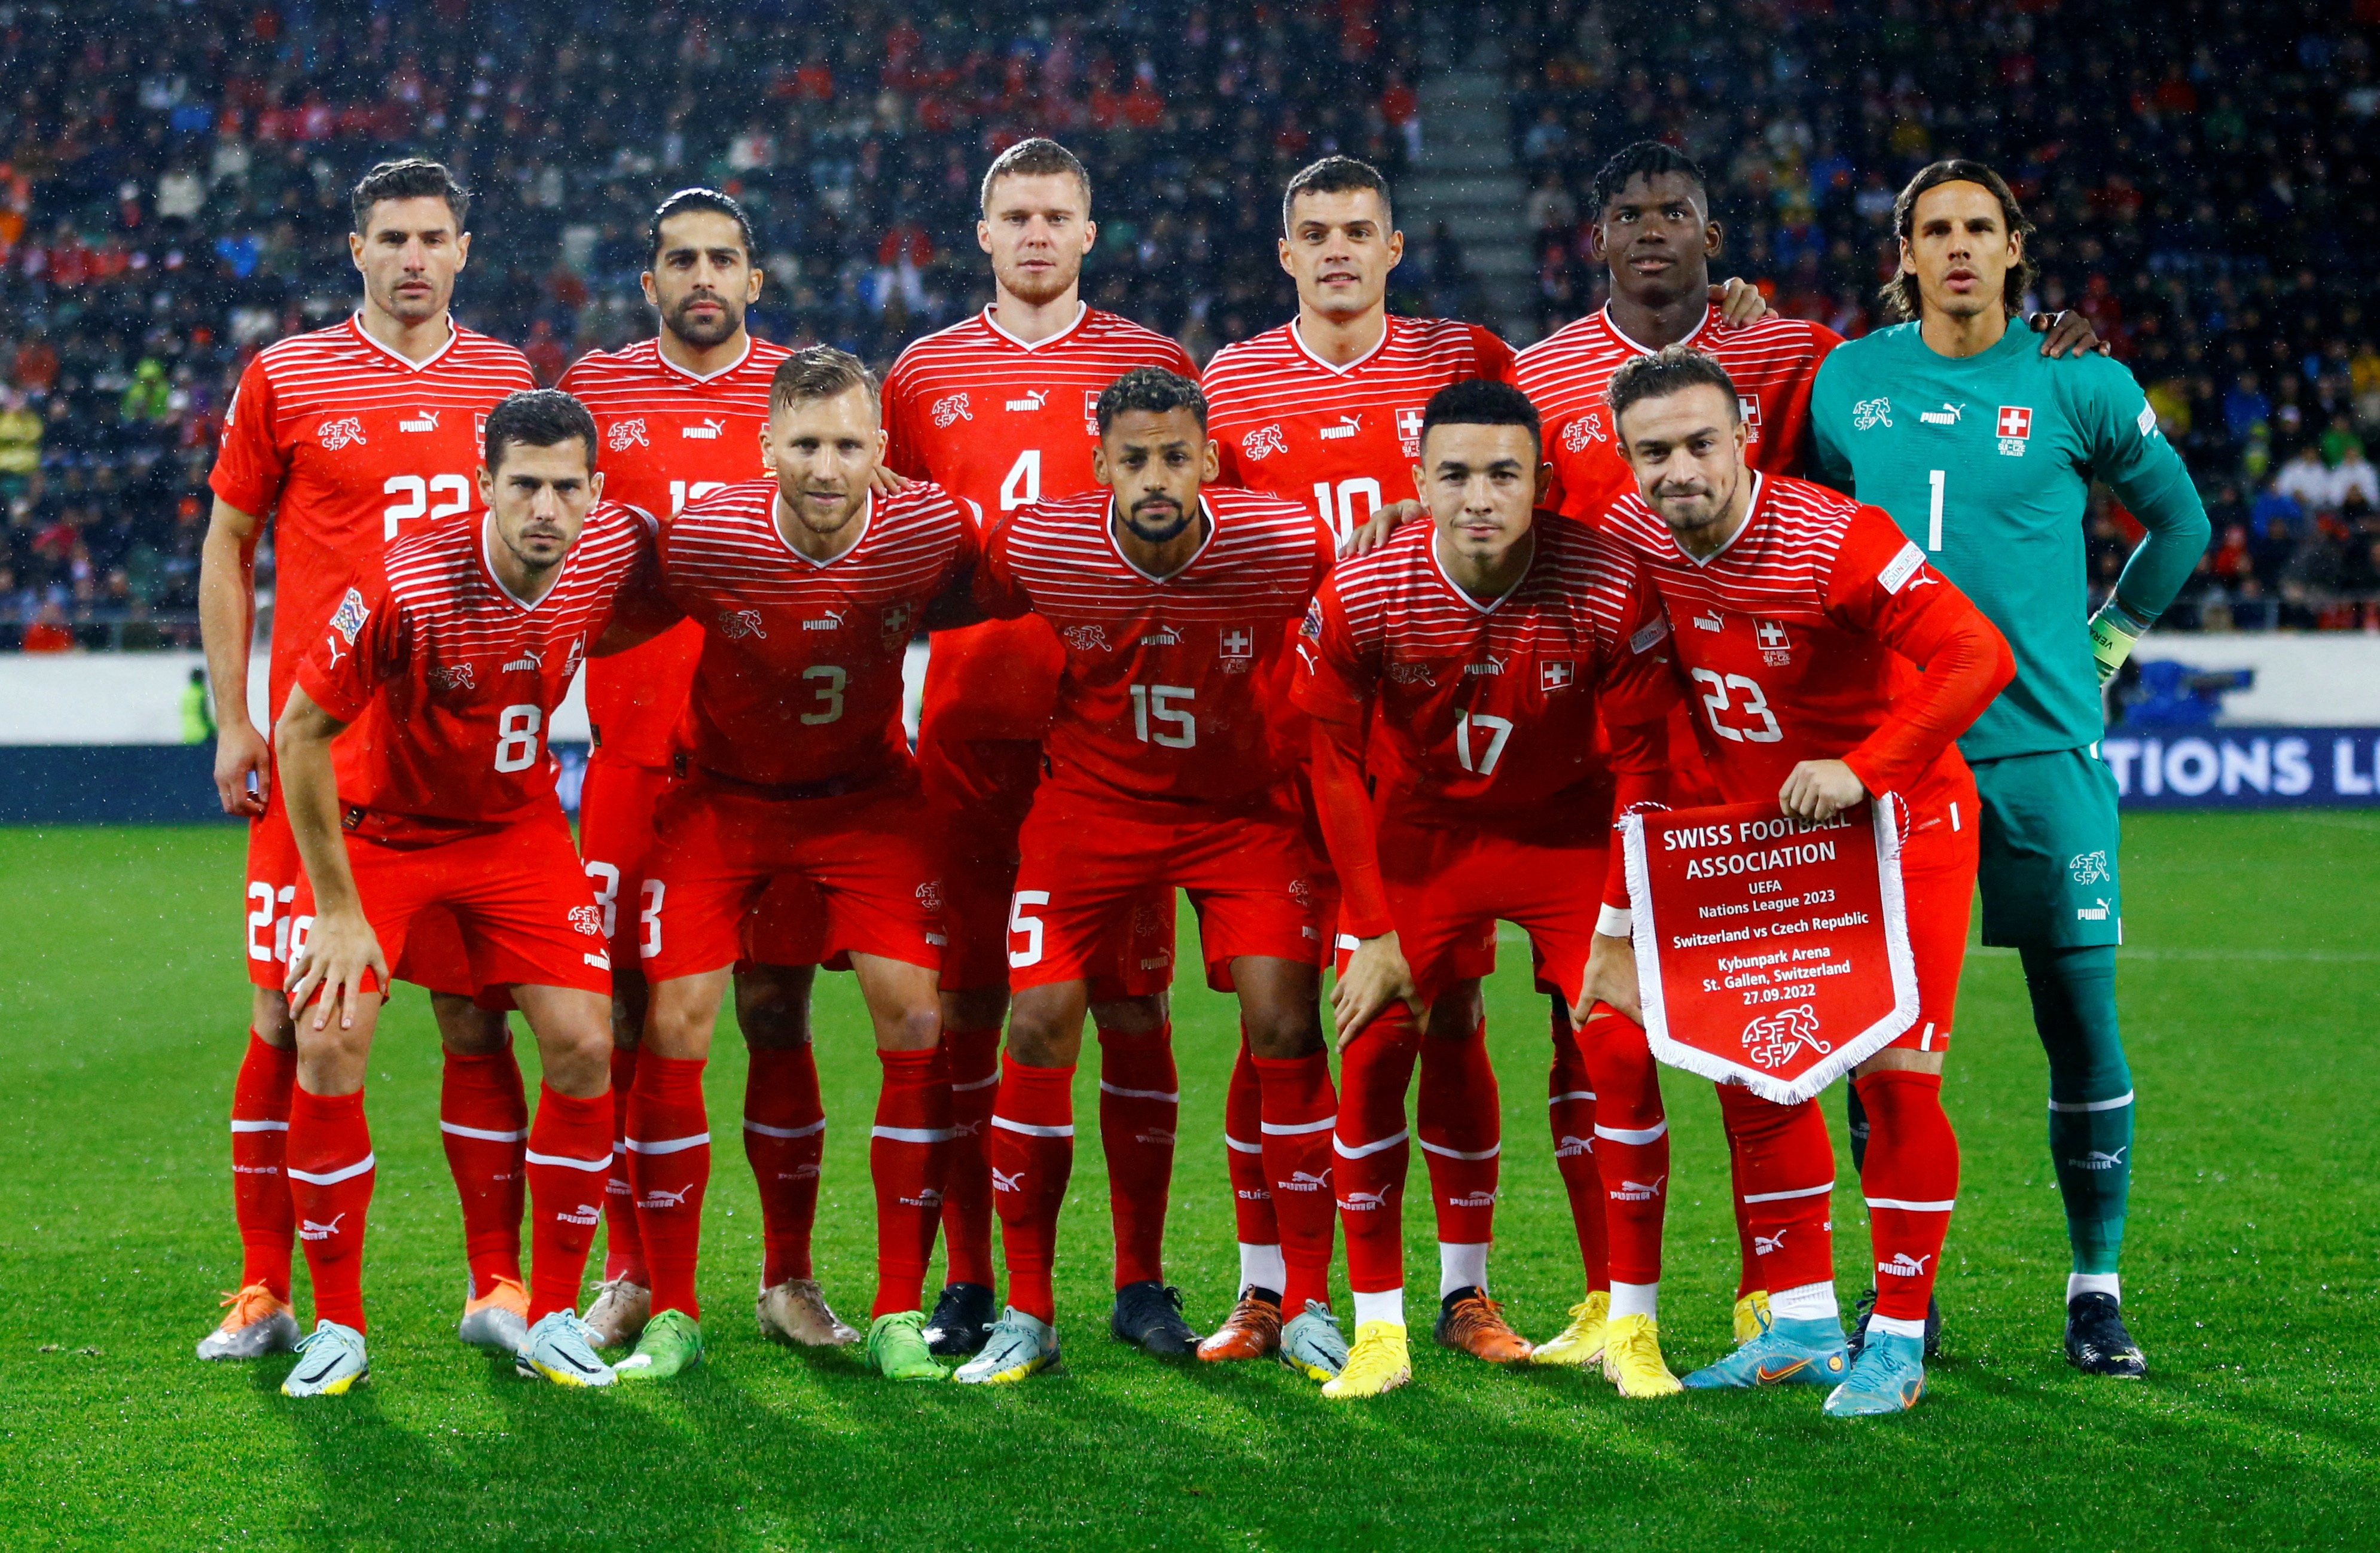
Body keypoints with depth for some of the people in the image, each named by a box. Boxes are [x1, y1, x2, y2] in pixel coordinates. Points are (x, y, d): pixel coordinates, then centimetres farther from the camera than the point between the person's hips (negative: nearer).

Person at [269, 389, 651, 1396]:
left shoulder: (616, 548, -18)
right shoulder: (408, 587, -31)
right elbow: (300, 732, -20)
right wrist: (339, 908, -17)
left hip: (519, 827, 3)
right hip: (377, 827, -3)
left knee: (582, 1047, -8)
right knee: (330, 1046, -16)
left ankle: (551, 1319, 6)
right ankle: (338, 1326, 0)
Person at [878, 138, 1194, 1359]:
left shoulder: (1151, 366, 7)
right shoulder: (925, 375, 11)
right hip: (969, 726, 1)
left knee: (1130, 1004, -1)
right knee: (965, 1003, 1)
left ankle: (1140, 1281, 6)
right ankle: (967, 1282, 9)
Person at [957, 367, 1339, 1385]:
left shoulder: (1287, 546, -23)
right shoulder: (1036, 548, -21)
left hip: (1245, 807, -1)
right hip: (1090, 802, 1)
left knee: (1286, 1026, -12)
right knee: (1039, 1028, -7)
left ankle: (1308, 1310, 2)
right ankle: (1028, 1316, 5)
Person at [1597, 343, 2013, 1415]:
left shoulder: (1837, 541, -27)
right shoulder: (1626, 541, -9)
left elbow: (1979, 655, -31)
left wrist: (1863, 770, -32)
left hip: (1896, 823, -6)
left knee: (1893, 1075, -9)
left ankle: (1897, 1340, 1)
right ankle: (1801, 1324, 19)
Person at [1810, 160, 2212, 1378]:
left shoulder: (2078, 386, 2)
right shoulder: (1846, 383, 6)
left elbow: (2178, 520, 16)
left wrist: (2111, 637, 10)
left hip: (2041, 744, -1)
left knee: (2080, 1021, -1)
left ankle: (2096, 1289, 11)